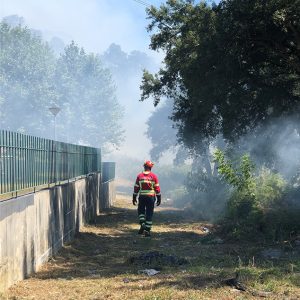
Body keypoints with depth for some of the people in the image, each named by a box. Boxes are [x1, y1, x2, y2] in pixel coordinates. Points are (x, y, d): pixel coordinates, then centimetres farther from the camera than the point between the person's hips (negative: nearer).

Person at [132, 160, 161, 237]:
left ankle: (142, 224, -3)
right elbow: (157, 188, -2)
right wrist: (159, 198, 5)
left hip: (142, 197, 1)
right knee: (149, 213, 4)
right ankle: (147, 230, 4)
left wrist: (134, 198, 11)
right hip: (151, 196, -1)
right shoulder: (154, 176, -2)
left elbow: (136, 188, 3)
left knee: (141, 211, 19)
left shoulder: (139, 176, 1)